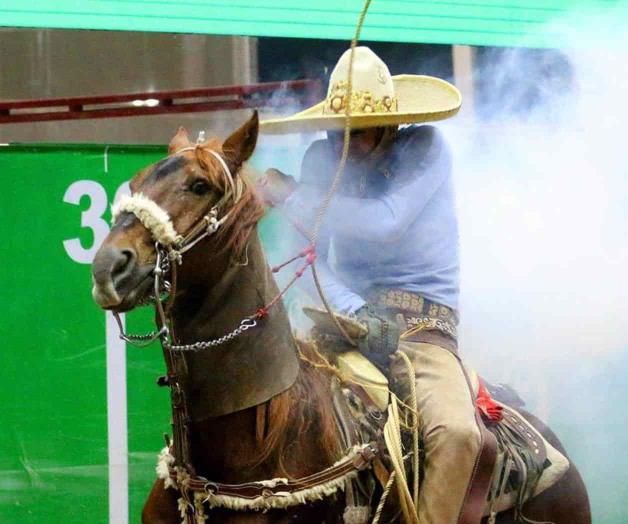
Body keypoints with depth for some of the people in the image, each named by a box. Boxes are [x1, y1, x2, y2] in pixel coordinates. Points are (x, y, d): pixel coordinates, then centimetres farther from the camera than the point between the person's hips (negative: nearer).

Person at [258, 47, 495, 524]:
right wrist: (351, 310, -21)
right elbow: (313, 256, 1)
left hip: (423, 328, -4)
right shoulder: (323, 160, 7)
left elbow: (387, 222, -20)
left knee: (457, 434, -30)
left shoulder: (425, 147, -5)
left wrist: (290, 195, -12)